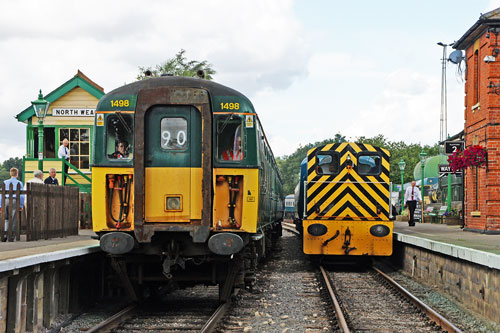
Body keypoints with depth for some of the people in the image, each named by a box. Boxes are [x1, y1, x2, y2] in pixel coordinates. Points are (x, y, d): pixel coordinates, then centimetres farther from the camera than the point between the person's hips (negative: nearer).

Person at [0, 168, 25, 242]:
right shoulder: (19, 183, 1)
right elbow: (22, 195, 0)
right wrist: (21, 205, 6)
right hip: (15, 201, -2)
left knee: (6, 219, 11)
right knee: (13, 219, 2)